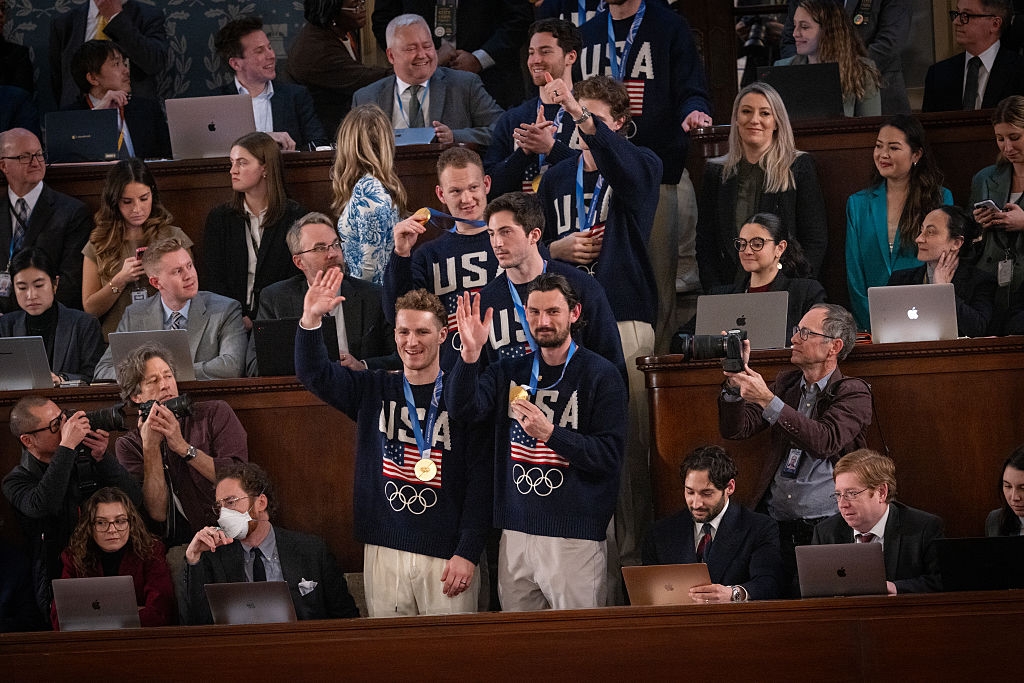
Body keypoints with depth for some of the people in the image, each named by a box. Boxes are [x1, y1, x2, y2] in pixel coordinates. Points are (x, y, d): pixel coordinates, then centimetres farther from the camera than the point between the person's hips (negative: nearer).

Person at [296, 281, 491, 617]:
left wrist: (467, 553, -10)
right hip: (384, 551, 3)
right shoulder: (373, 391, 10)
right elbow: (313, 373, 2)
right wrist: (311, 320, -15)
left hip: (446, 553, -3)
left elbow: (480, 481, -5)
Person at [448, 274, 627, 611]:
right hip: (515, 534, 4)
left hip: (576, 538, -4)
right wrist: (470, 352, -20)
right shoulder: (509, 372, 13)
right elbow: (464, 406, -5)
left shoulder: (601, 375, -2)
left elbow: (609, 456, -8)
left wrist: (550, 433, -18)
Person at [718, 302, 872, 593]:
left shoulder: (853, 393, 2)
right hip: (775, 524, 4)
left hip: (825, 528, -4)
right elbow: (735, 429, 13)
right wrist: (735, 382, -3)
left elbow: (826, 441, -17)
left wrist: (768, 401, -20)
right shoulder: (785, 383, 19)